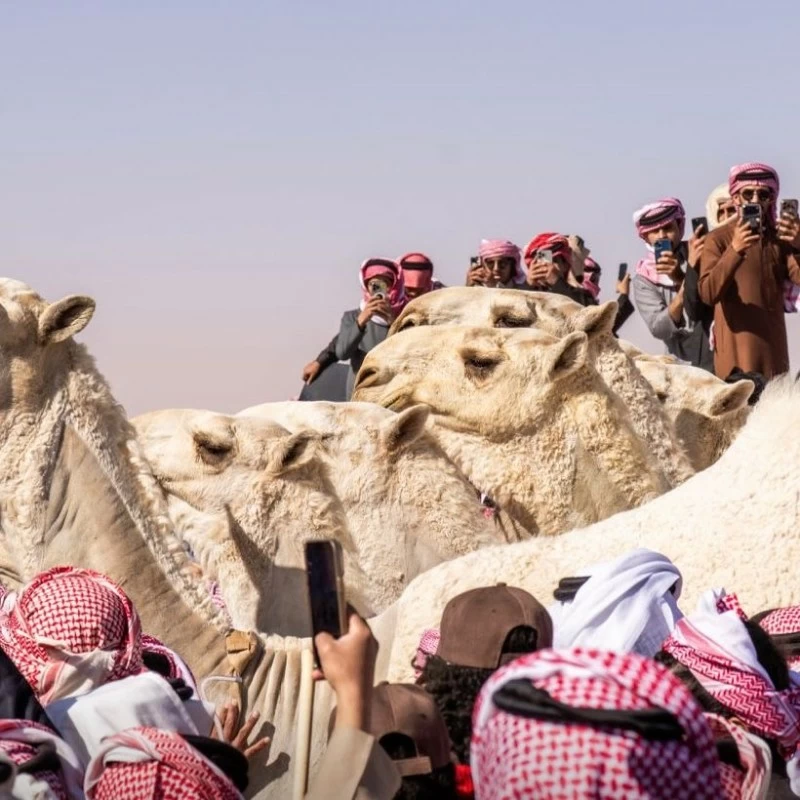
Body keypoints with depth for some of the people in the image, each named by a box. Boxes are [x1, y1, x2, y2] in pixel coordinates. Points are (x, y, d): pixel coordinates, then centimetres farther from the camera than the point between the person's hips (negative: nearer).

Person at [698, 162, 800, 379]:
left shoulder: (781, 237, 10)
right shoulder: (718, 239, -3)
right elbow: (708, 294, -17)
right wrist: (735, 250, -30)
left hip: (774, 347, 4)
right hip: (736, 351, -4)